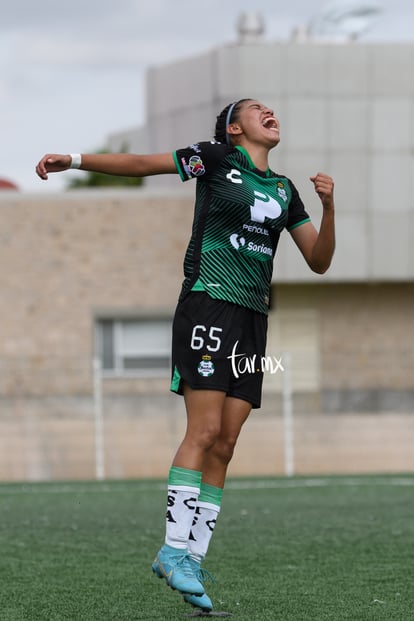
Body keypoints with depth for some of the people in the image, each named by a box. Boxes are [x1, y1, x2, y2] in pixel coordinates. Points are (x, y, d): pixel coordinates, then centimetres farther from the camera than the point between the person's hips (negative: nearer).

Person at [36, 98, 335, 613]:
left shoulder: (284, 190, 18)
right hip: (208, 304, -6)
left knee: (223, 446, 0)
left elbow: (319, 261, 17)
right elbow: (141, 164, 2)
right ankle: (175, 548, -13)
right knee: (205, 431, -15)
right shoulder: (217, 158, 3)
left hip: (252, 319, 6)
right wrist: (74, 160, -7)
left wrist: (328, 206, 1)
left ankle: (191, 559, 0)